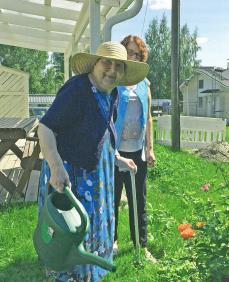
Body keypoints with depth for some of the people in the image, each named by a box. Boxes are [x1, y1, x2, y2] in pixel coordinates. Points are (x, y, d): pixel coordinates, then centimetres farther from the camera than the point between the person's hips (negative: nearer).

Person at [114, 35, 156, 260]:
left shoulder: (144, 84, 11)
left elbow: (148, 118, 14)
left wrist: (149, 148, 10)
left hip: (137, 151, 5)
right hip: (114, 150, -5)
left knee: (139, 200, 12)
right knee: (112, 199, 9)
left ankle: (141, 245, 25)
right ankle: (111, 240, 28)